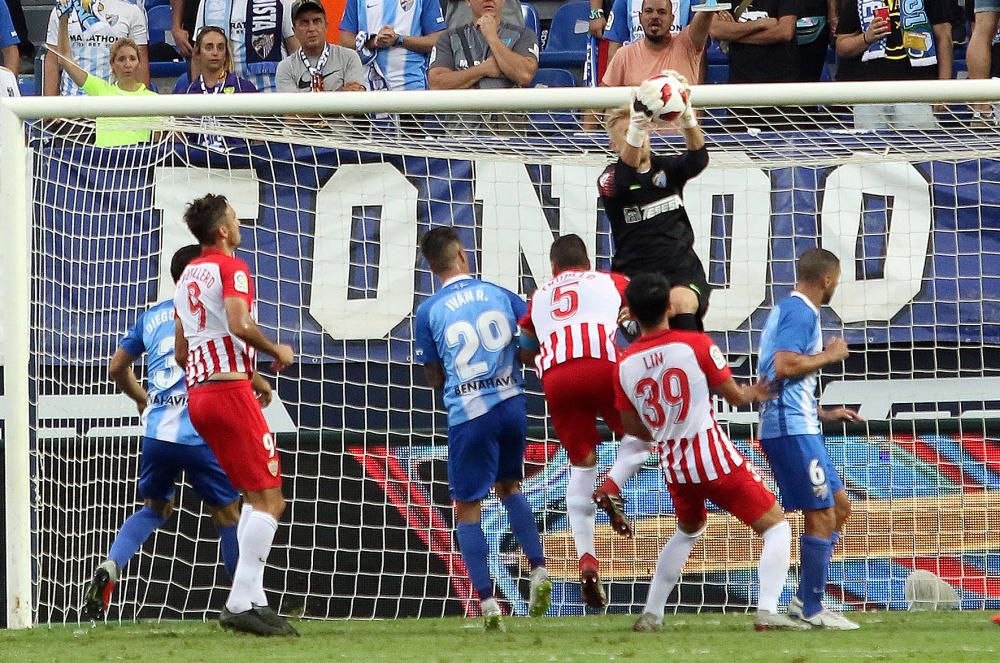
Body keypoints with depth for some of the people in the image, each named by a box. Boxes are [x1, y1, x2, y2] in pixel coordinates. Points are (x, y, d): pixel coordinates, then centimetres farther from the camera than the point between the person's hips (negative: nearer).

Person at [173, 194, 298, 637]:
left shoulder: (187, 276, 19)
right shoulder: (231, 268, -6)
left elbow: (180, 354, 23)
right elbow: (239, 325, -23)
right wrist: (276, 352, -6)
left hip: (197, 393, 9)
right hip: (230, 390, -9)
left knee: (255, 496, 15)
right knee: (269, 498, -9)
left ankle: (251, 599, 7)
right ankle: (242, 604, -18)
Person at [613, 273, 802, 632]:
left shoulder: (625, 365, 0)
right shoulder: (696, 344, -12)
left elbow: (632, 426, 10)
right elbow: (733, 396, -4)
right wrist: (750, 393, 19)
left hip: (673, 465, 5)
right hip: (716, 460, -5)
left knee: (688, 531, 32)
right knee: (776, 526, 3)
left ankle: (651, 614, 29)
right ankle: (767, 610, -15)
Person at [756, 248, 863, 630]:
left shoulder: (787, 310, 20)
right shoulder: (801, 313, -12)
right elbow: (784, 366, -25)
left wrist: (824, 414, 27)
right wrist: (829, 355, -12)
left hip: (797, 426, 11)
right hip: (793, 429, -11)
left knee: (839, 507, 15)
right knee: (822, 516, -7)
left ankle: (805, 600, 15)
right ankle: (811, 609, -2)